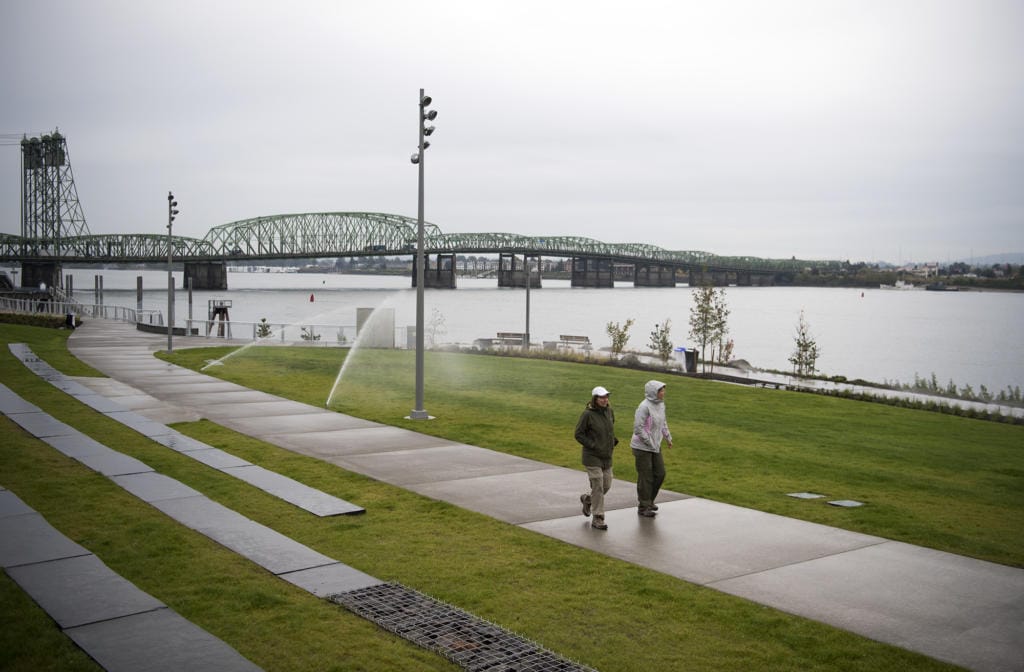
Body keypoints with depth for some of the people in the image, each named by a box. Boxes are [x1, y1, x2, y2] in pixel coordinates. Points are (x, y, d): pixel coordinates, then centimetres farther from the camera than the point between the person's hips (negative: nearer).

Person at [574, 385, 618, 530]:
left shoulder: (609, 411, 2)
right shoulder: (587, 414, -16)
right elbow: (579, 434, -11)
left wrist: (613, 442, 7)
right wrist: (593, 446, -15)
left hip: (607, 457, 6)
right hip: (592, 457, -6)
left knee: (606, 486, 11)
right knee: (598, 487, -6)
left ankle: (587, 498, 40)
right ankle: (598, 519, 4)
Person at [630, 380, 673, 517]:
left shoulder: (660, 404, 4)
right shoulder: (644, 406, -21)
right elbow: (638, 428, -22)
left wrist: (668, 437, 12)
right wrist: (650, 443, -18)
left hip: (655, 446, 8)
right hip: (642, 447, -8)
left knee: (660, 474, 11)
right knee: (645, 477, 0)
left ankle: (649, 500, 29)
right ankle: (643, 507, 13)